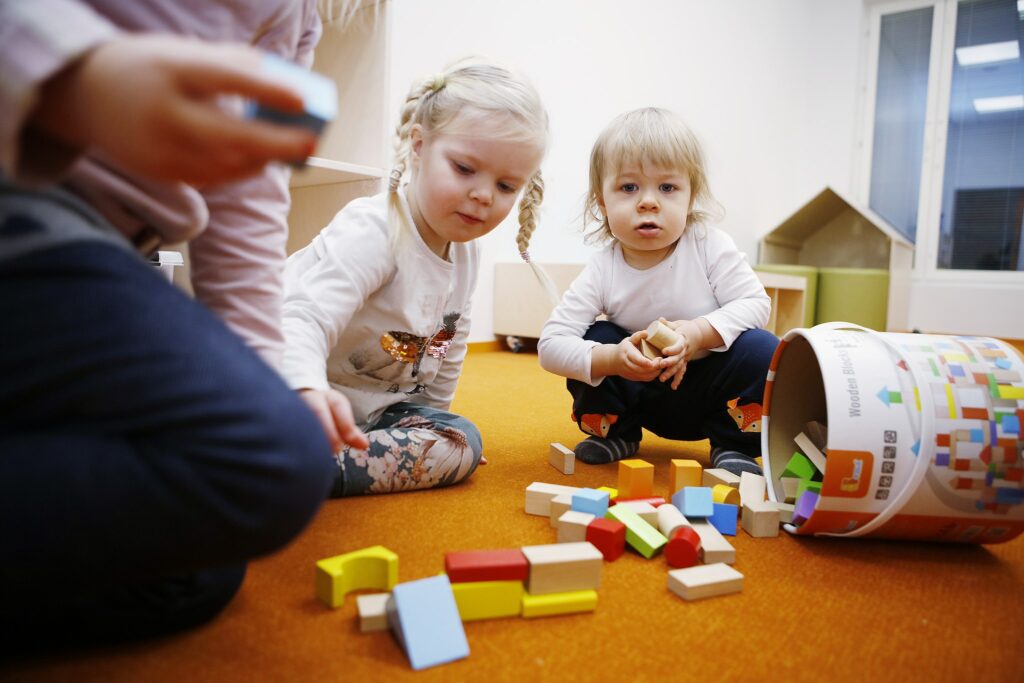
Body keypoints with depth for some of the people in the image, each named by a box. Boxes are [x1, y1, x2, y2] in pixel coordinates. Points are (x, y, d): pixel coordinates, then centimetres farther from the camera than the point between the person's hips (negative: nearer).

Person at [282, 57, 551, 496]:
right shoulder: (372, 230, -24)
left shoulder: (465, 252, 2)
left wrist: (431, 416, 20)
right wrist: (307, 390, -59)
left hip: (384, 405, 9)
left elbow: (449, 349, 16)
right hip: (301, 392, -8)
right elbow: (304, 316, -39)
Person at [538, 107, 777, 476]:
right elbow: (550, 344, -22)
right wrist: (610, 359, -40)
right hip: (643, 393, 1)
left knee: (763, 352, -27)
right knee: (594, 340, -21)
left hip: (712, 388, -1)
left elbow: (755, 303, -16)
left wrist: (698, 332, -33)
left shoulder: (711, 246, -17)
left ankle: (734, 444, -2)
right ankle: (616, 431, 4)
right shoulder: (602, 270, -18)